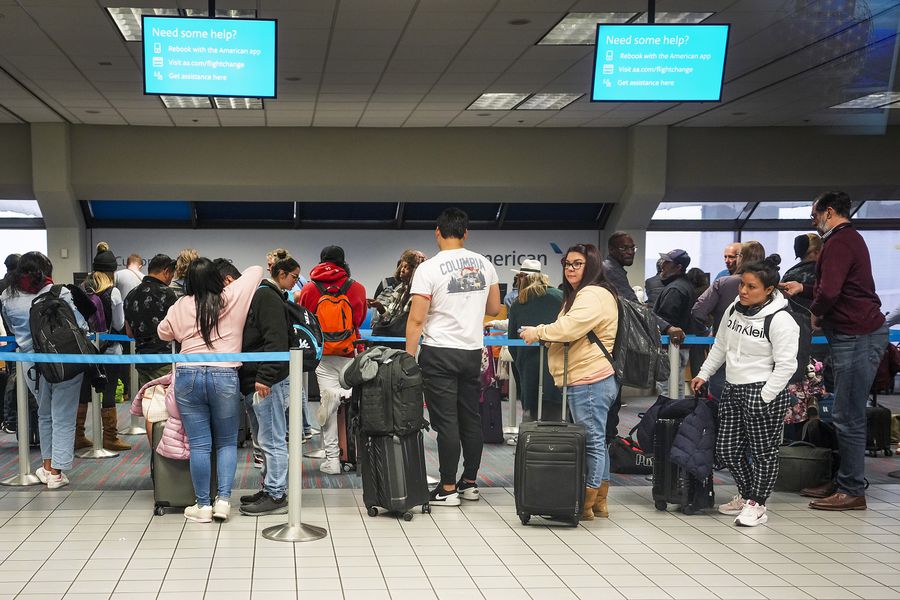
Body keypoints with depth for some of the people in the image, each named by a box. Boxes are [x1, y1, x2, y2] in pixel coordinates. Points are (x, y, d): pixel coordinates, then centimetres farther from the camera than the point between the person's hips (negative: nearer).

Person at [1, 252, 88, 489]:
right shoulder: (58, 292, -9)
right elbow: (79, 323, -9)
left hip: (31, 365, 4)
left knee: (44, 415, 22)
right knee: (63, 418, 4)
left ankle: (47, 466, 24)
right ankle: (56, 471, 5)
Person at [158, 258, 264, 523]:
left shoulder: (181, 306, 3)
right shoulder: (233, 297, 0)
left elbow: (163, 332, 21)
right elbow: (256, 271, 15)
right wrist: (234, 282, 29)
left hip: (188, 376, 1)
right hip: (225, 376, -1)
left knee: (199, 444, 4)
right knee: (227, 443, 12)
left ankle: (203, 505, 8)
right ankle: (223, 499, 4)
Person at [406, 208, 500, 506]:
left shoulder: (429, 268, -11)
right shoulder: (484, 264, 4)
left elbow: (416, 319, -13)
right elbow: (494, 308, 14)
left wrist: (409, 358, -7)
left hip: (439, 353, -5)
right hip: (473, 351, 5)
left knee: (446, 422, -3)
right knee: (471, 419, 12)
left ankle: (448, 489, 0)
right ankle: (470, 483, 20)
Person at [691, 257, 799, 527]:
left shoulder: (780, 320, -15)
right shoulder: (734, 310, 7)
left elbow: (786, 365, -16)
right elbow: (720, 347, 21)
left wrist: (764, 399, -17)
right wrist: (704, 374, 17)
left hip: (763, 393, -8)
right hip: (732, 389, 8)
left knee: (763, 452, 3)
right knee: (726, 449, 11)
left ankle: (757, 505, 17)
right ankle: (745, 495, 31)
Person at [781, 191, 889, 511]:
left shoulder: (838, 243, -14)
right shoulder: (850, 238, 20)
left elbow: (829, 293, -24)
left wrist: (815, 314, -5)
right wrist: (802, 289, 24)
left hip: (857, 337, -11)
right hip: (860, 332, 11)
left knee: (848, 417, -6)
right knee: (848, 415, 14)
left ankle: (852, 491, -1)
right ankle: (844, 482, 21)